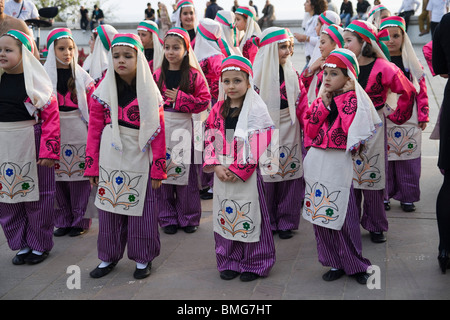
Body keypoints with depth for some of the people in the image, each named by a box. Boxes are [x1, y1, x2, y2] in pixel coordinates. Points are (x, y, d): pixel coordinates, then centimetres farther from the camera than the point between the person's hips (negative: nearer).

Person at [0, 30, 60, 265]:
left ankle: (40, 245, 23)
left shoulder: (35, 80, -8)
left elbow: (51, 117, -10)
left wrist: (49, 150, -16)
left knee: (37, 196, 6)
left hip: (31, 144, -5)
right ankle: (21, 245, 27)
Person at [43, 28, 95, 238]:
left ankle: (80, 220, 14)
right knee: (58, 177, 6)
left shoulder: (82, 76, 4)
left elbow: (93, 107, 2)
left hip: (79, 132, -1)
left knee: (79, 176, 2)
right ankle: (63, 221, 20)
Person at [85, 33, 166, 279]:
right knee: (109, 207, 9)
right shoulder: (104, 90, 4)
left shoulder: (149, 91, -1)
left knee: (140, 209, 5)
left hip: (139, 159, -2)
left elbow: (158, 132, -2)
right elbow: (94, 128, 4)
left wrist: (158, 169, -5)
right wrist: (92, 166, 1)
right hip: (109, 159, 2)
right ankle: (108, 257, 26)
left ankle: (142, 259, 23)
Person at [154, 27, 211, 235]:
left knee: (185, 171, 1)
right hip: (161, 127, 2)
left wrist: (180, 98, -14)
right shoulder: (157, 75, 7)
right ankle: (168, 218, 18)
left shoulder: (194, 75, 0)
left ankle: (189, 217, 17)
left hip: (184, 126, -2)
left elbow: (204, 101, -4)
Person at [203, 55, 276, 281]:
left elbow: (259, 144, -13)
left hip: (247, 175, -5)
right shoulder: (218, 109, 8)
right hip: (222, 173, 5)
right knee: (225, 216, 11)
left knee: (249, 217, 2)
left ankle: (254, 264, 17)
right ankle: (229, 262, 26)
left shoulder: (257, 109, -8)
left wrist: (237, 170, -16)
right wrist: (216, 166, -7)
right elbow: (211, 139, 7)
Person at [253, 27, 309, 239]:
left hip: (289, 131, 3)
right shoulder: (256, 74, -5)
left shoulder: (292, 73, 6)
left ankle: (286, 222, 19)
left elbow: (302, 103, 6)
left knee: (290, 176, 6)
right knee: (266, 178, 3)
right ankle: (266, 222, 19)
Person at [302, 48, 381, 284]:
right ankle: (336, 264, 22)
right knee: (319, 214, 9)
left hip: (339, 163, -5)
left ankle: (355, 265, 16)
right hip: (315, 162, 6)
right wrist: (324, 105, -6)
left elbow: (352, 130, -21)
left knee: (344, 216, -2)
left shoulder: (354, 99, -4)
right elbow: (310, 132, 1)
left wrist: (342, 98, -13)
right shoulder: (321, 100, 10)